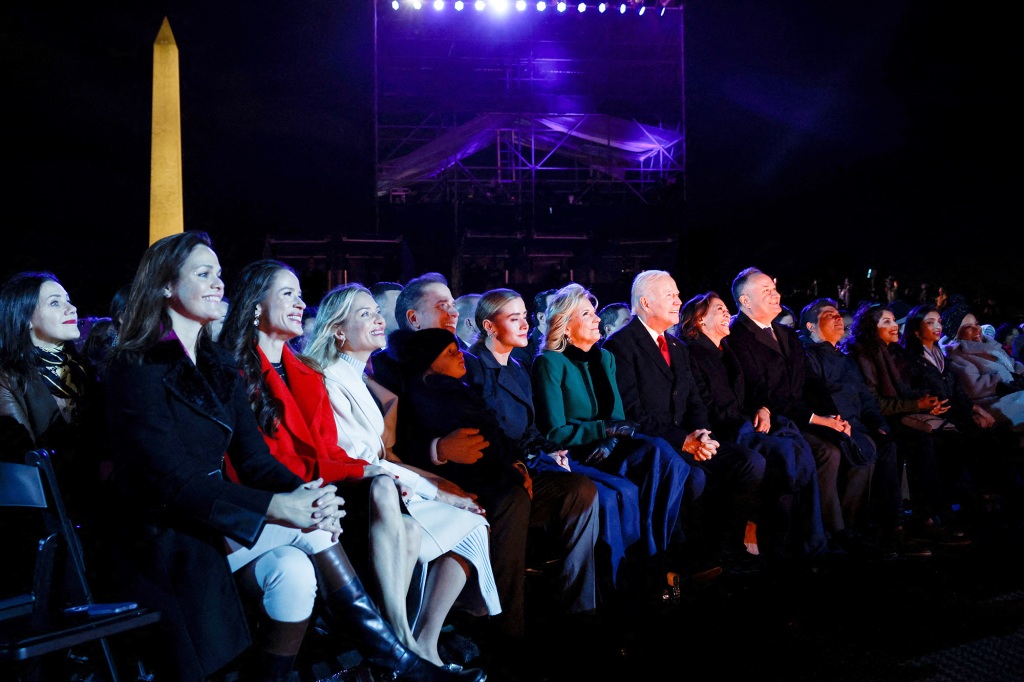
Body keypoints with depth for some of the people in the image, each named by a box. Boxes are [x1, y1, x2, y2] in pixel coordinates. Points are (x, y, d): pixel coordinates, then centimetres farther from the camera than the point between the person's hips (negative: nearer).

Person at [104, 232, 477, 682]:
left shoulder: (218, 366, 11)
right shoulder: (137, 369, -11)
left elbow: (254, 458, 4)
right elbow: (172, 481, -21)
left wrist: (301, 492, -19)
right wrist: (279, 508, -30)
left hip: (218, 520, 6)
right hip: (165, 538, -6)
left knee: (296, 571, -23)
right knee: (309, 530, -26)